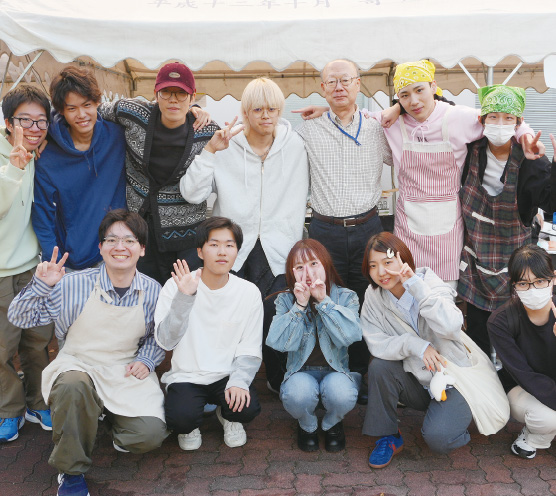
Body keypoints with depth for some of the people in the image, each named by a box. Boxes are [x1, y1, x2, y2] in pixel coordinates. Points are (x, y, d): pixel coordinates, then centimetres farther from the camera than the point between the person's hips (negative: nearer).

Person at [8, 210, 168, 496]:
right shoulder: (74, 285, -10)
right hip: (78, 366, -2)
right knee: (73, 386, -39)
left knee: (150, 435, -19)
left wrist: (146, 360, -6)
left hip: (126, 375, 2)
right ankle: (71, 471, -13)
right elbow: (19, 319, -6)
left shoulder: (152, 291, -3)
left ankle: (112, 417, 21)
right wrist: (41, 285, -22)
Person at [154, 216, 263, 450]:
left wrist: (238, 382, -21)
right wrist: (184, 298, -30)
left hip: (227, 376, 2)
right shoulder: (176, 286, -9)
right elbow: (165, 341, -18)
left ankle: (228, 415, 12)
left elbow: (249, 351, -2)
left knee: (248, 408, -27)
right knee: (181, 418, -29)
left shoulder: (249, 292, -4)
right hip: (186, 376, -1)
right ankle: (190, 426, 11)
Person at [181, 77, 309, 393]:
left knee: (276, 319, -7)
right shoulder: (226, 146, 1)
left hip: (277, 252, 0)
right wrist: (209, 151, -13)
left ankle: (280, 384, 19)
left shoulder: (295, 146, 4)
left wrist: (289, 247, 0)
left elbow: (297, 204, 5)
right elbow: (192, 195, -5)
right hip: (233, 249, 0)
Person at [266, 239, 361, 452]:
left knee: (341, 395, -34)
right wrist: (300, 305, -20)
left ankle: (332, 423, 6)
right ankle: (308, 426, 5)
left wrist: (323, 301, -22)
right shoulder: (285, 300, 0)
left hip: (337, 370, 0)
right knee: (297, 394, -34)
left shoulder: (346, 297, -2)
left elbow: (349, 337, -20)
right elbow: (280, 343, -15)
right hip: (302, 372, 0)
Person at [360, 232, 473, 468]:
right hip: (416, 380, 3)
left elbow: (450, 326, -35)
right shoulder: (373, 296, -7)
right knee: (379, 366, -25)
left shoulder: (431, 284, -16)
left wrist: (415, 285, -37)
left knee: (437, 437, -24)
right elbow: (376, 343, -15)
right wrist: (413, 344, -30)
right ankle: (388, 438, -6)